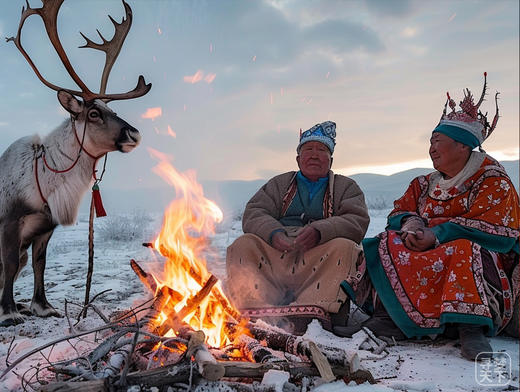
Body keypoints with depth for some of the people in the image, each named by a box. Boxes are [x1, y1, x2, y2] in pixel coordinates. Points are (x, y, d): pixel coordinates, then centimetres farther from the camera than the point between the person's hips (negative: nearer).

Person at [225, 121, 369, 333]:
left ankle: (310, 312, -42)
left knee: (345, 247, -30)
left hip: (320, 257, -2)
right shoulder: (279, 184, 24)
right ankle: (259, 311, -35)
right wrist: (274, 233, -15)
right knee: (242, 245, -21)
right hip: (275, 256, 2)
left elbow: (357, 221, 0)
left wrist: (320, 231, -20)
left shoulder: (346, 187, 19)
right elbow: (253, 213, 9)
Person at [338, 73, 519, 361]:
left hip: (482, 262, -6)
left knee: (465, 249, -37)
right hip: (430, 254, 6)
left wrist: (436, 235, -22)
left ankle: (471, 329, -40)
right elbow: (400, 212, 13)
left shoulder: (493, 182, -3)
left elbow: (494, 231, -17)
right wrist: (410, 224, -13)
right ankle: (387, 317, -29)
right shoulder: (425, 185, 18)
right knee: (387, 244, -14)